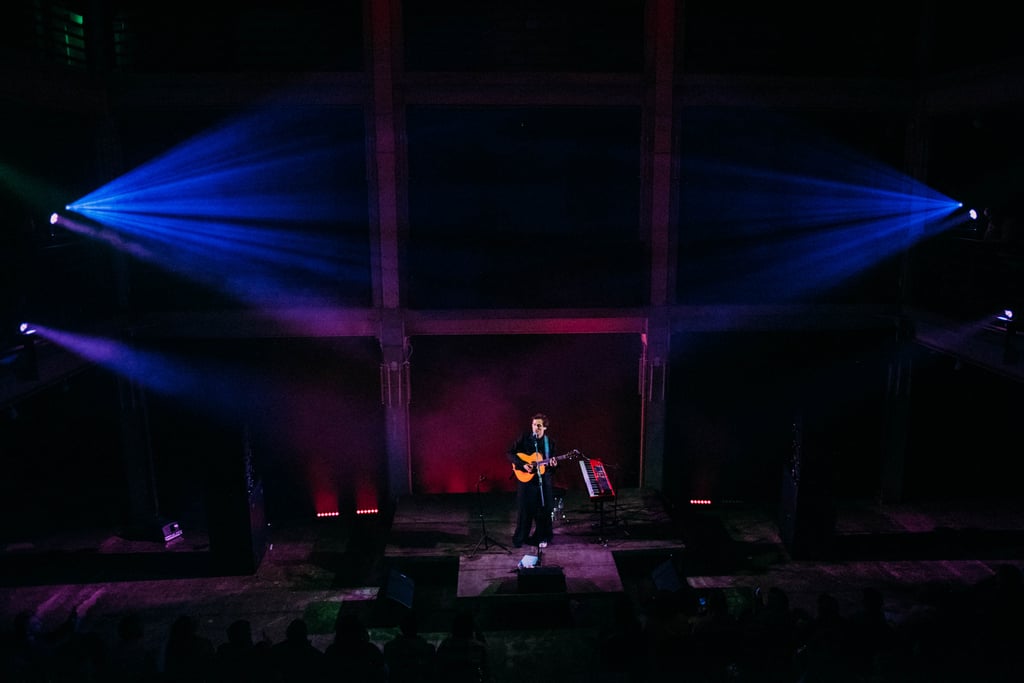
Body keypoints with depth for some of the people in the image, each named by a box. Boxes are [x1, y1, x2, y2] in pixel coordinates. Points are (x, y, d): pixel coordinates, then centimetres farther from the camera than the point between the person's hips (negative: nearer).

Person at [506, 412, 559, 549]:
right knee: (524, 509, 3)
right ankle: (519, 538, 18)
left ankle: (542, 537, 24)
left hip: (544, 480, 2)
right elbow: (510, 453, -7)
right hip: (526, 478, -2)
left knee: (544, 509, 7)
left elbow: (553, 459, 8)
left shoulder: (550, 441, 1)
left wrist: (553, 463, -16)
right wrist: (523, 465, -18)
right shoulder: (524, 437, -7)